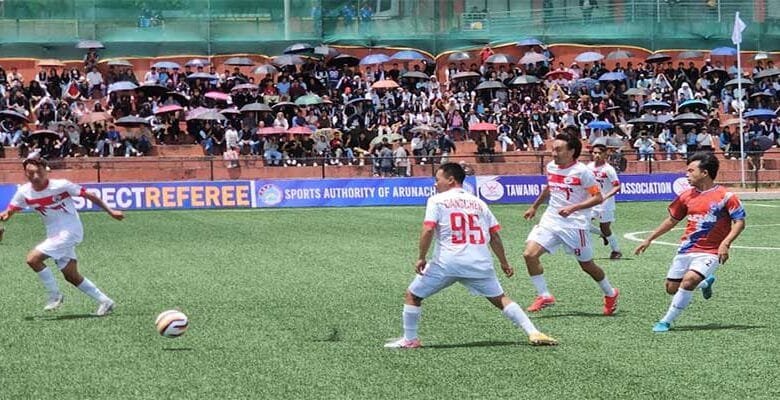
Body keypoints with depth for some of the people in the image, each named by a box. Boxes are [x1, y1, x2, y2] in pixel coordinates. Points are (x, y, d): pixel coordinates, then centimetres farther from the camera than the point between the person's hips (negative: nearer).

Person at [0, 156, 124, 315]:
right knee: (71, 276, 8)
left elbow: (89, 195, -9)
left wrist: (110, 211, -8)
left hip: (70, 231, -7)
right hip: (54, 234, 7)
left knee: (33, 258, -17)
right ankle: (104, 301, 19)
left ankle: (54, 295, -2)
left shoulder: (61, 185, -17)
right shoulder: (24, 192, -2)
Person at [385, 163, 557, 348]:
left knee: (412, 296, 13)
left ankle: (410, 339, 13)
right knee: (500, 299, 11)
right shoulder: (478, 203, 18)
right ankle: (533, 333, -1)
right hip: (480, 262, 4)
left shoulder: (437, 200, 5)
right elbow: (494, 235, 16)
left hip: (447, 262, -4)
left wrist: (421, 258, 0)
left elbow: (428, 230, -8)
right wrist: (504, 263, 24)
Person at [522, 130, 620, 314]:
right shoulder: (551, 167, 5)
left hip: (575, 225, -5)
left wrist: (573, 208, -24)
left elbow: (598, 197, -14)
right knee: (530, 254, -14)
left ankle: (610, 294, 35)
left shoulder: (582, 171, -14)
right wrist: (534, 206, 31)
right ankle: (544, 296, -3)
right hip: (550, 220, 5)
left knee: (587, 265, 8)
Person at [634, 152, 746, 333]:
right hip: (686, 250, 6)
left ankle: (666, 321, -12)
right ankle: (705, 283, 36)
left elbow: (739, 222, -10)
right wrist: (649, 239, 17)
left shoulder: (725, 196, -9)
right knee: (672, 288, 7)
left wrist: (725, 244, -24)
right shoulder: (687, 196, 7)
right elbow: (672, 220, 18)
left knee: (688, 281, -26)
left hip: (709, 252, -6)